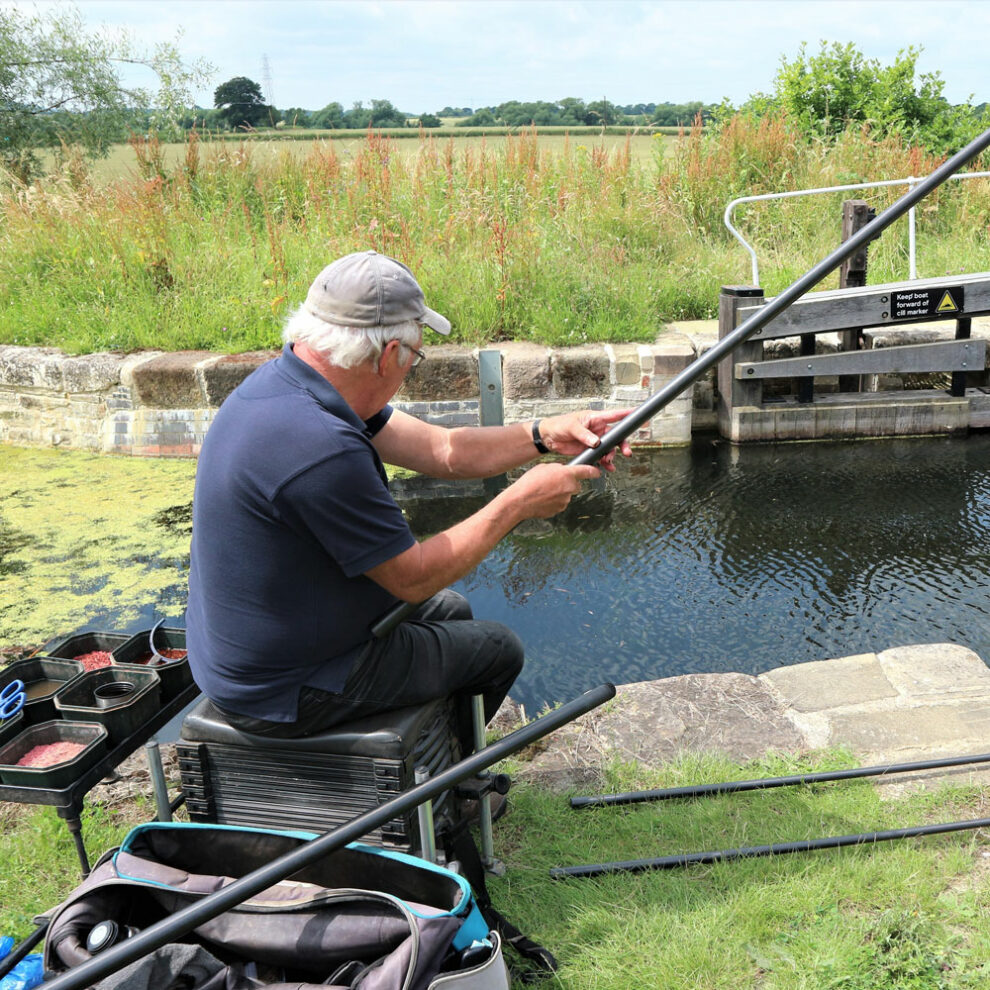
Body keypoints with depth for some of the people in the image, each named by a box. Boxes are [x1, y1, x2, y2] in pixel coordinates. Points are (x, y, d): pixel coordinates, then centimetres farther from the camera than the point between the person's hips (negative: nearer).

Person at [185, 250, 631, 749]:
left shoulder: (279, 380, -3)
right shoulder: (321, 448, -35)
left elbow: (441, 450, 1)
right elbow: (415, 578, -23)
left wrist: (546, 435, -6)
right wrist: (518, 503, -15)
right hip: (284, 695, -9)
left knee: (450, 611, 27)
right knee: (497, 650, 8)